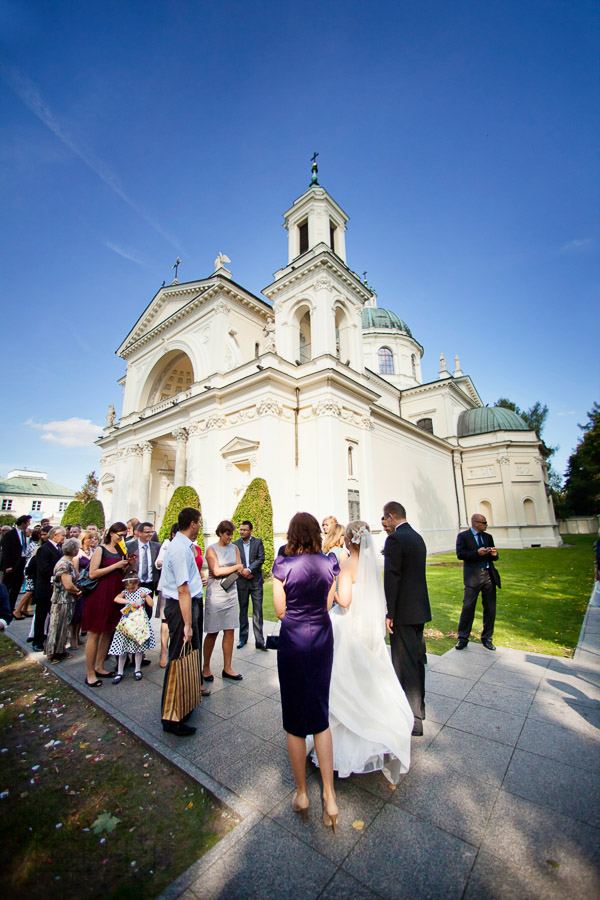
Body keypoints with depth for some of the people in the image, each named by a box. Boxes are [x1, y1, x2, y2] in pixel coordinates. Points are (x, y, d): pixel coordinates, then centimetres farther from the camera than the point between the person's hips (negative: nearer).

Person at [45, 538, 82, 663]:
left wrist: (76, 591, -2)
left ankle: (61, 651, 30)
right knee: (58, 627, 5)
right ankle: (53, 653, 19)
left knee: (64, 627, 18)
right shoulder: (64, 564, -23)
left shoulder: (69, 562, 7)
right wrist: (78, 591, -10)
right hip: (62, 601, -9)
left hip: (68, 600, 9)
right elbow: (68, 585, -26)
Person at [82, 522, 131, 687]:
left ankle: (99, 667, 26)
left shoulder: (121, 551, 11)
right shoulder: (100, 549, -7)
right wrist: (116, 565, -18)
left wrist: (127, 565, -1)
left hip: (114, 595, 7)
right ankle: (90, 672, 13)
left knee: (107, 632, 13)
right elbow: (92, 573, -16)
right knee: (95, 633, 2)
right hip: (100, 594, -6)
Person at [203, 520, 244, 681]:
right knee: (212, 633, 4)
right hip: (215, 594, -4)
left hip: (231, 593, 4)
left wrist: (222, 572, -13)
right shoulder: (211, 549, -6)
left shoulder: (234, 548, 7)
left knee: (229, 631, 9)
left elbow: (239, 571, 4)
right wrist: (235, 567, -9)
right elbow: (216, 571, -15)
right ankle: (206, 667, 23)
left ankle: (227, 668, 21)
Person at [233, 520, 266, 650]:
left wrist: (249, 569, -15)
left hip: (256, 581, -1)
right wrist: (243, 572, -11)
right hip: (241, 581, 1)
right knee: (243, 611, 13)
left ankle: (259, 641, 8)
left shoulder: (258, 542, 1)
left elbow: (261, 559, -6)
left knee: (258, 611, 1)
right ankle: (243, 638, 26)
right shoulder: (235, 544, 3)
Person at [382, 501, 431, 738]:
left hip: (404, 611, -9)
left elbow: (392, 578, -22)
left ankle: (412, 720, 15)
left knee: (405, 665, 4)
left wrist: (389, 614, -17)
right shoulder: (417, 537, 9)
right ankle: (418, 708, 40)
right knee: (417, 659, 22)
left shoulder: (395, 539, -19)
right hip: (420, 608, 9)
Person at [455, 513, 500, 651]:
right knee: (468, 607, -2)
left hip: (489, 576, 5)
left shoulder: (488, 537, 15)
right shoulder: (463, 536, -1)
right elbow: (460, 554, -11)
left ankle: (487, 638, 26)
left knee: (490, 609, 9)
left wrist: (494, 554, -7)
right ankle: (463, 638, 11)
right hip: (473, 576, -5)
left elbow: (493, 557, 17)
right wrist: (477, 553, -22)